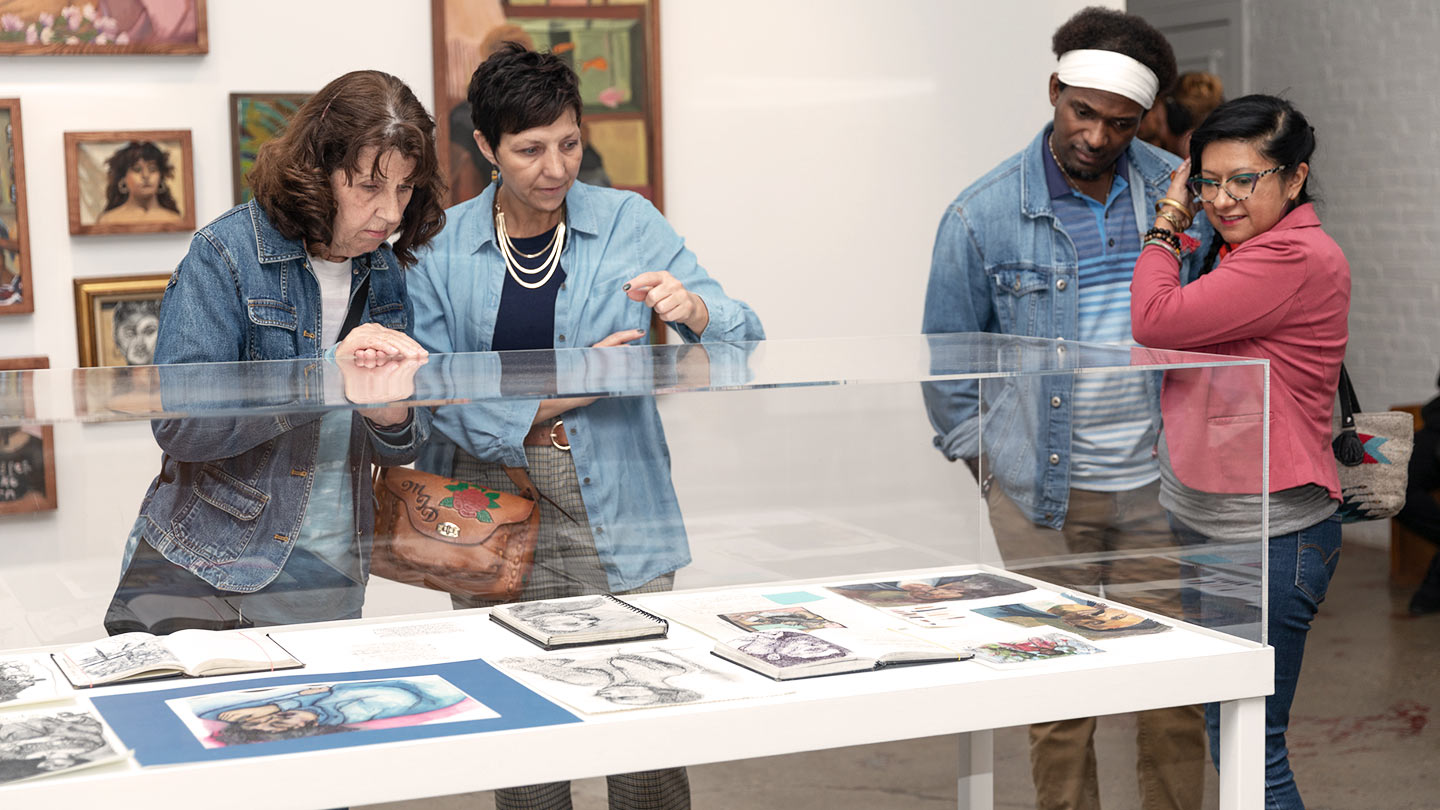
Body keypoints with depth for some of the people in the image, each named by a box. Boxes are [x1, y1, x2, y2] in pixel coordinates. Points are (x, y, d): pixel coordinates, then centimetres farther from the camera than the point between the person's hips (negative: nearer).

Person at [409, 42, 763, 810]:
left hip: (617, 515, 0)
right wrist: (547, 403, -16)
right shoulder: (442, 244, 3)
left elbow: (742, 344, 1)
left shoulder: (629, 222, 3)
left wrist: (691, 308, -22)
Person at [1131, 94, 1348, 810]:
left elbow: (1155, 320, -20)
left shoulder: (1297, 259, -18)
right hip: (1206, 527, 10)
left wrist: (1166, 222, -7)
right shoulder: (1242, 253, 14)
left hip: (1270, 540, -10)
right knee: (1227, 735, 16)